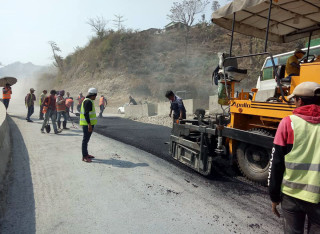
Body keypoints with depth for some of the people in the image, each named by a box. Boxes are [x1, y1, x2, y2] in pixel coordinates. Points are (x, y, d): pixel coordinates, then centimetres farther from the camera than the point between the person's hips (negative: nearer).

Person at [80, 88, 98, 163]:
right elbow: (86, 113, -23)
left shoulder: (89, 101, 17)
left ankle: (86, 154, 26)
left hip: (88, 123, 11)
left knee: (86, 139, 16)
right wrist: (89, 124, -26)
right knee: (85, 139, -5)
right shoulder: (88, 101, -16)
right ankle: (84, 157, 0)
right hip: (87, 124, -11)